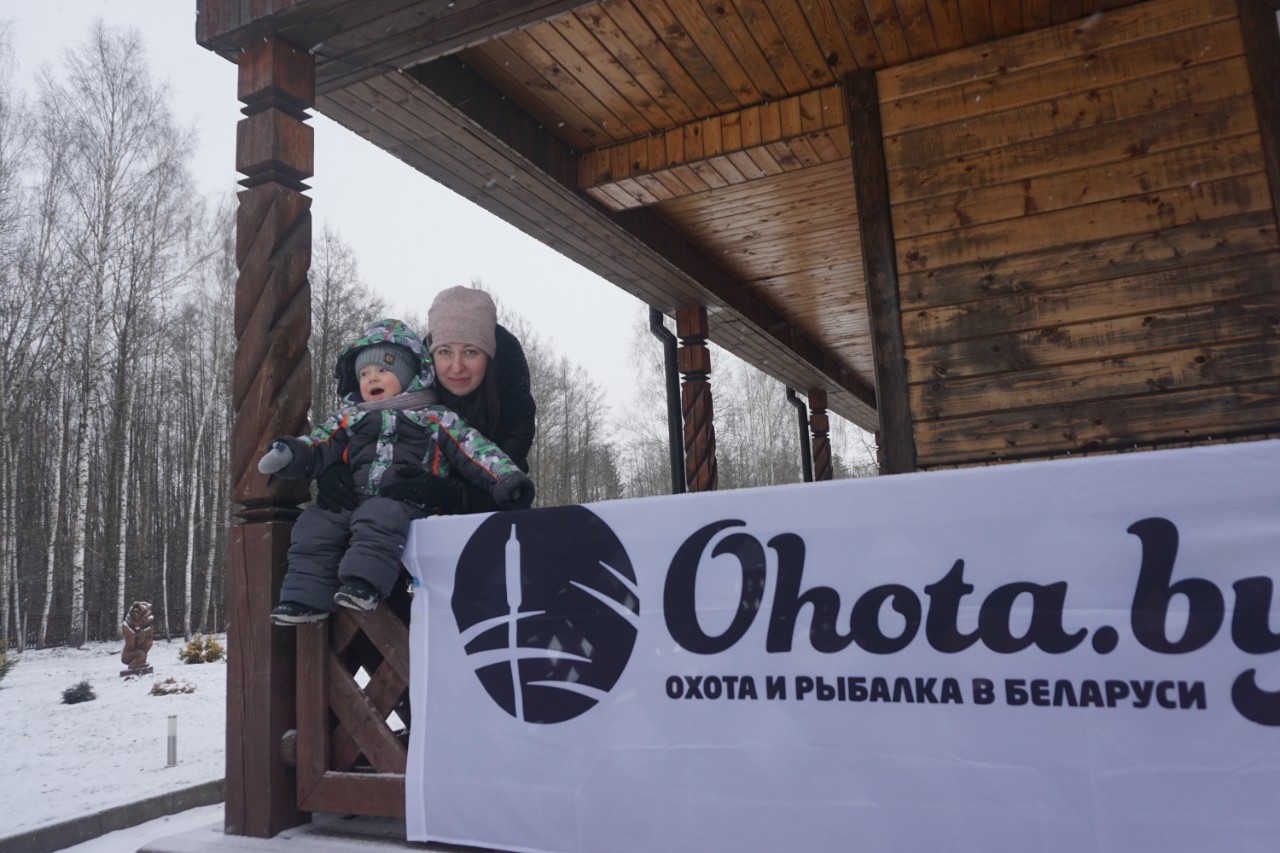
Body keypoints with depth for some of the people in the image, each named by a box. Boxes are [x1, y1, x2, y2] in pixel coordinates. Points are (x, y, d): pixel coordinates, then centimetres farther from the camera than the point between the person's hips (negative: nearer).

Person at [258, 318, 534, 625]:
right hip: (350, 502, 5)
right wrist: (293, 454, -10)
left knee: (379, 517, -35)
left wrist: (506, 477, -13)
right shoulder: (349, 418, 23)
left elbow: (473, 449, 2)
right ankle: (307, 597, -13)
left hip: (404, 504, -5)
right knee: (313, 526, -15)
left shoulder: (435, 418, 11)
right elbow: (319, 447, 14)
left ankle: (364, 584, -41)